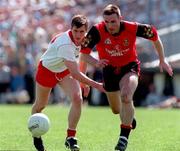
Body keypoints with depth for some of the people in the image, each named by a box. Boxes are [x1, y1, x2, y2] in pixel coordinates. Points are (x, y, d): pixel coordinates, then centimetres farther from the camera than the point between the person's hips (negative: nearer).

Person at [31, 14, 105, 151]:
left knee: (77, 98, -19)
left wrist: (83, 83, 8)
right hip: (47, 69, -5)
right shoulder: (65, 44, -41)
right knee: (40, 105, 13)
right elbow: (75, 74, -44)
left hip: (65, 70, 5)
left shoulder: (81, 39, -16)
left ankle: (71, 137, -10)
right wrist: (96, 85, -44)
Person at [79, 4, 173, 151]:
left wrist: (162, 60, 1)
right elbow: (83, 54, -22)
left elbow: (155, 36, -5)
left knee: (126, 97, -31)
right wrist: (96, 62, -43)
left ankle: (124, 136, -18)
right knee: (116, 110, 15)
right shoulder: (97, 31, -25)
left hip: (129, 68, -2)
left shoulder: (133, 28, -24)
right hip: (109, 70, 3)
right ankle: (130, 117, 53)